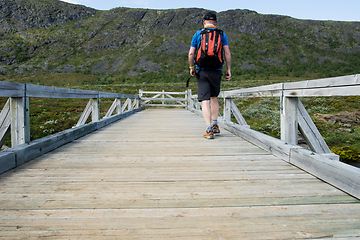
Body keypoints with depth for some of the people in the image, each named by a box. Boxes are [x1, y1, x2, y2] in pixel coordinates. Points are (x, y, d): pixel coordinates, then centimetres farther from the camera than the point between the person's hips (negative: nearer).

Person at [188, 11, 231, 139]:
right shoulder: (221, 34, 6)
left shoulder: (198, 34, 4)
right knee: (214, 97, 20)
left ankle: (209, 129, -10)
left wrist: (191, 67, 12)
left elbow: (191, 53, 0)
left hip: (202, 71, -2)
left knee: (205, 100, -3)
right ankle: (215, 125, 23)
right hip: (216, 70, 2)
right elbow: (227, 53, -1)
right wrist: (229, 70, 4)